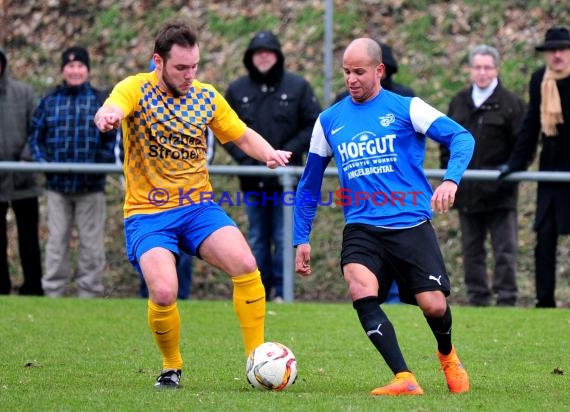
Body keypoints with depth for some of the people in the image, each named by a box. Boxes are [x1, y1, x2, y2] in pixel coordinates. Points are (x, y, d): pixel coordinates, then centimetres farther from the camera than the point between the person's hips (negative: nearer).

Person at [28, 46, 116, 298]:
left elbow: (113, 140, 4)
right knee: (57, 241, 5)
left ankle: (89, 294, 10)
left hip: (91, 186, -1)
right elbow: (35, 136, 9)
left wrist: (102, 163, -11)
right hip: (57, 185, 1)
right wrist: (41, 161, -7)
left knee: (91, 244, 3)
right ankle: (53, 294, 10)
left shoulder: (101, 101, 4)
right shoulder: (49, 102, 7)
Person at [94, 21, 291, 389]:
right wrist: (107, 116, -55)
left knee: (245, 265, -22)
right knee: (164, 293, -24)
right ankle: (171, 367, 5)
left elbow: (242, 135, 17)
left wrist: (268, 153, -5)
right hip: (148, 213, -3)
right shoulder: (136, 89, -8)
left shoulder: (207, 96, 6)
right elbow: (109, 112, -29)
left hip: (199, 206, 3)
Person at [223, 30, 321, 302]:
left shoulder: (297, 87, 0)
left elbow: (314, 126, 0)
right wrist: (243, 156, -5)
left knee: (284, 237, -2)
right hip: (252, 179, 3)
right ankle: (259, 289, 14)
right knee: (257, 237, 9)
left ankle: (280, 290, 5)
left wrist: (288, 152, -10)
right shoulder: (237, 90, 6)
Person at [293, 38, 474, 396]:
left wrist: (451, 180, -25)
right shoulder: (329, 121, 12)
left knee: (434, 305, -9)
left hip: (412, 226, -2)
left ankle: (447, 354, 29)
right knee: (361, 289, -26)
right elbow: (309, 185, 21)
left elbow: (462, 137, -7)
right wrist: (302, 239, 18)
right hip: (362, 229, 2)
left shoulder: (407, 109, 1)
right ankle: (404, 380, -25)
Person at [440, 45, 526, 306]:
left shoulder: (510, 103, -4)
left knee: (504, 250, -3)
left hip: (499, 195, -5)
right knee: (472, 250, 10)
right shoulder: (459, 103, 11)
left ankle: (506, 299, 0)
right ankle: (477, 299, 17)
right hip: (467, 193, 5)